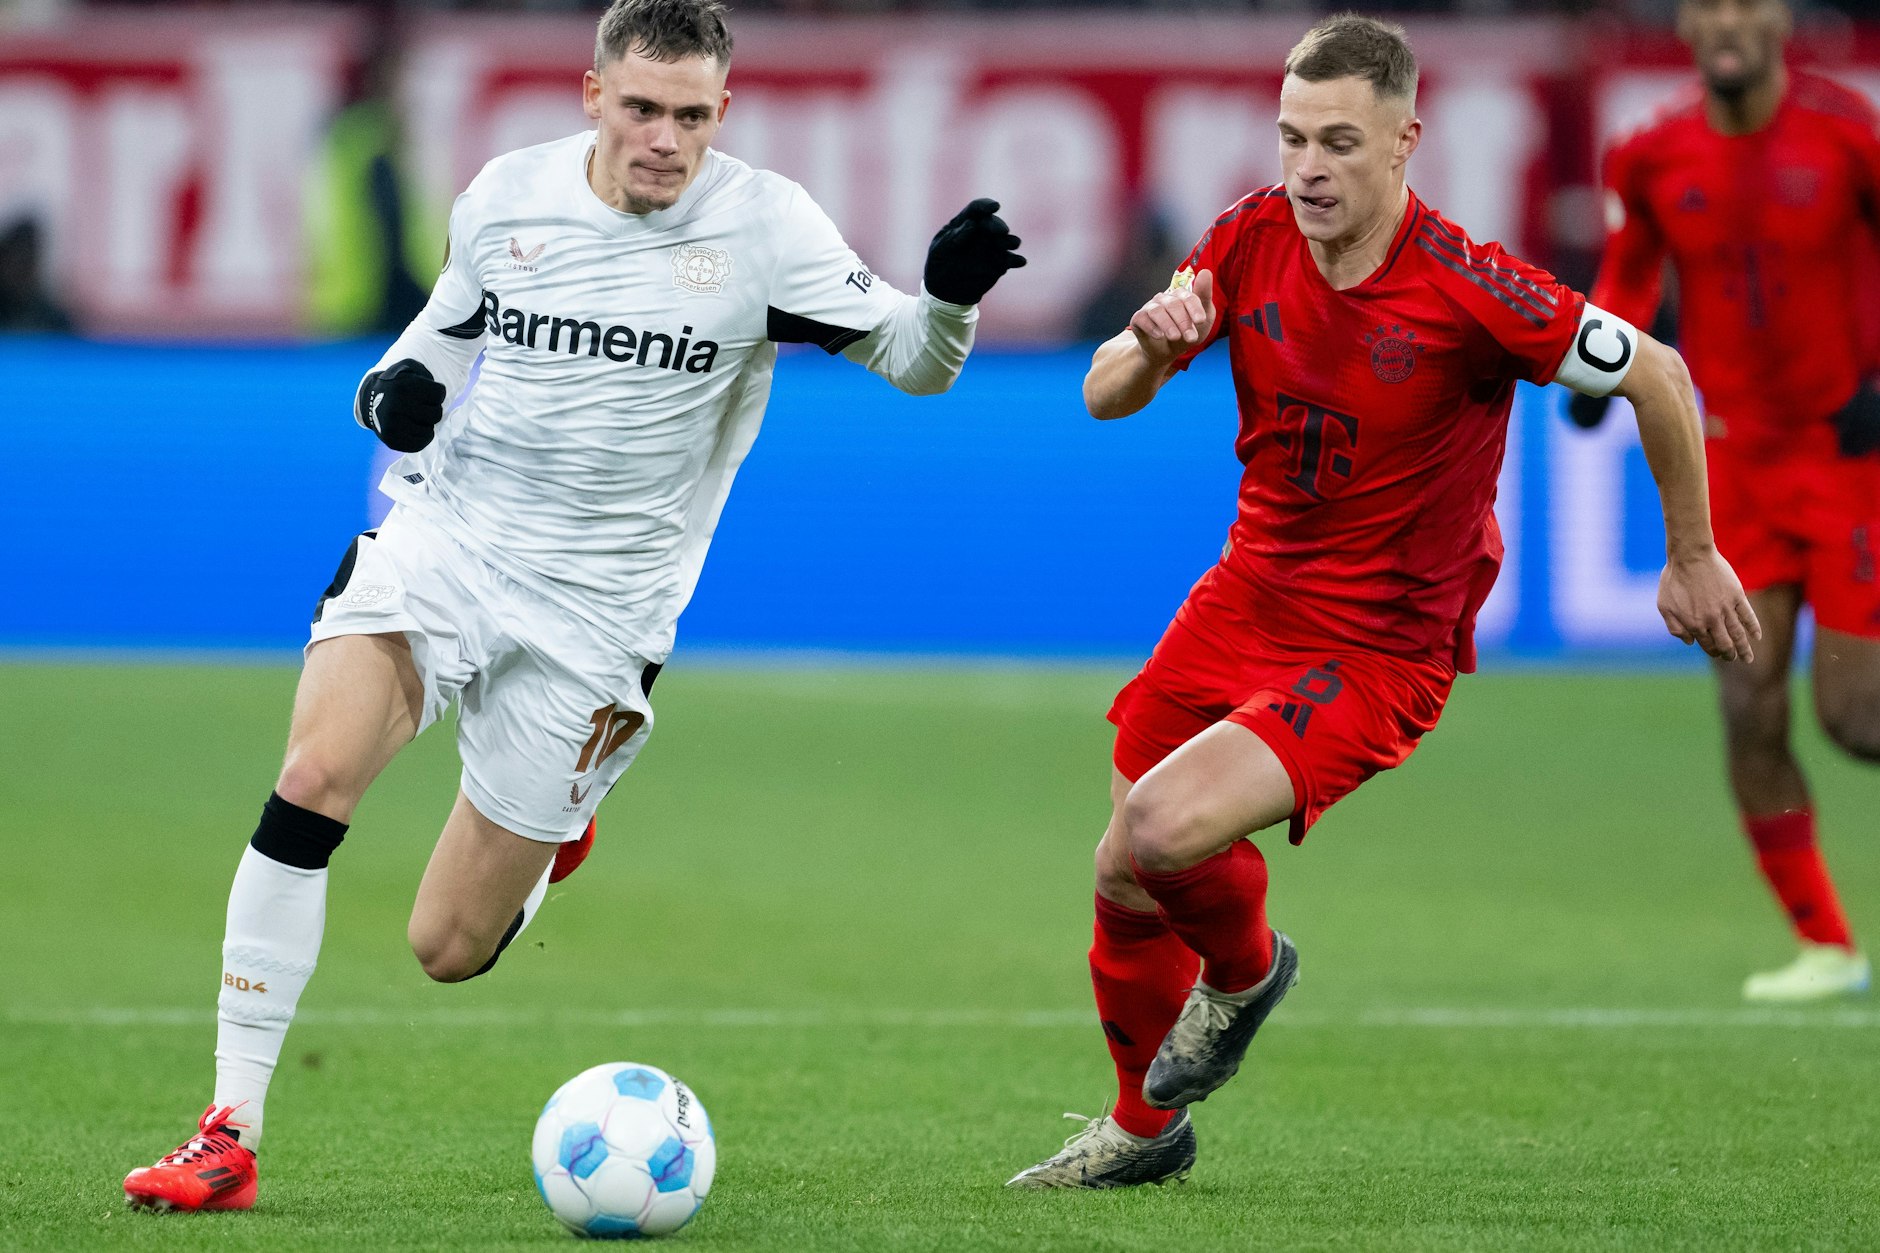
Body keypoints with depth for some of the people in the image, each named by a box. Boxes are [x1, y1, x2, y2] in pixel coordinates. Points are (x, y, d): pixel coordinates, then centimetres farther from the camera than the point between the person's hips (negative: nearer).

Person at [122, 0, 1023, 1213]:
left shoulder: (763, 225, -8)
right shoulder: (508, 195, 1)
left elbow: (909, 360, -7)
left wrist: (950, 293, -29)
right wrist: (395, 387, -4)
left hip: (592, 612, -2)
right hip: (440, 536, 2)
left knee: (449, 948, 0)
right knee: (315, 775, -26)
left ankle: (559, 832, 37)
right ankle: (230, 1134, -21)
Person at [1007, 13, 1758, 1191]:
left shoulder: (1467, 289, -22)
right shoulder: (1252, 240, -6)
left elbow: (1654, 374, -11)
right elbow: (1106, 397, -3)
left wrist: (1694, 557, -1)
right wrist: (1150, 349, -27)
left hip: (1378, 651, -6)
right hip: (1246, 598, 6)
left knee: (1164, 832, -25)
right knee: (1126, 884, 10)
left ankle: (1245, 968, 10)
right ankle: (1145, 1126, 37)